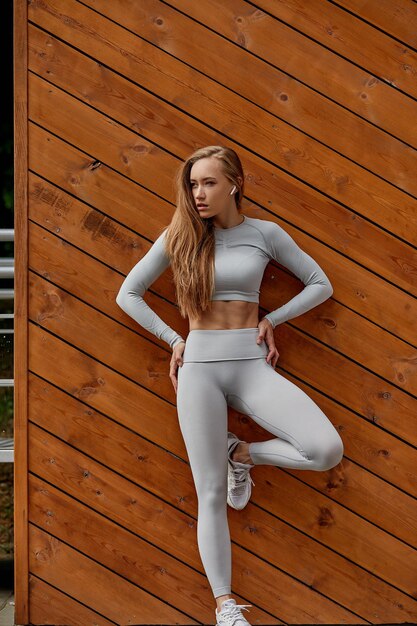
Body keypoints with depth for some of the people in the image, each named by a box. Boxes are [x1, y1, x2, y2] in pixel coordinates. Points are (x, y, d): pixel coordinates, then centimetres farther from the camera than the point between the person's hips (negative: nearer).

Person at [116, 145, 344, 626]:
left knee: (327, 451, -20)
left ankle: (242, 453, 7)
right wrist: (173, 340, 2)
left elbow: (320, 285, 11)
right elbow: (127, 294, 9)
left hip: (251, 365, 1)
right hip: (199, 367, -1)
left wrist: (272, 319, 1)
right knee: (211, 494, -2)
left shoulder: (264, 233, 2)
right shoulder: (178, 236, 2)